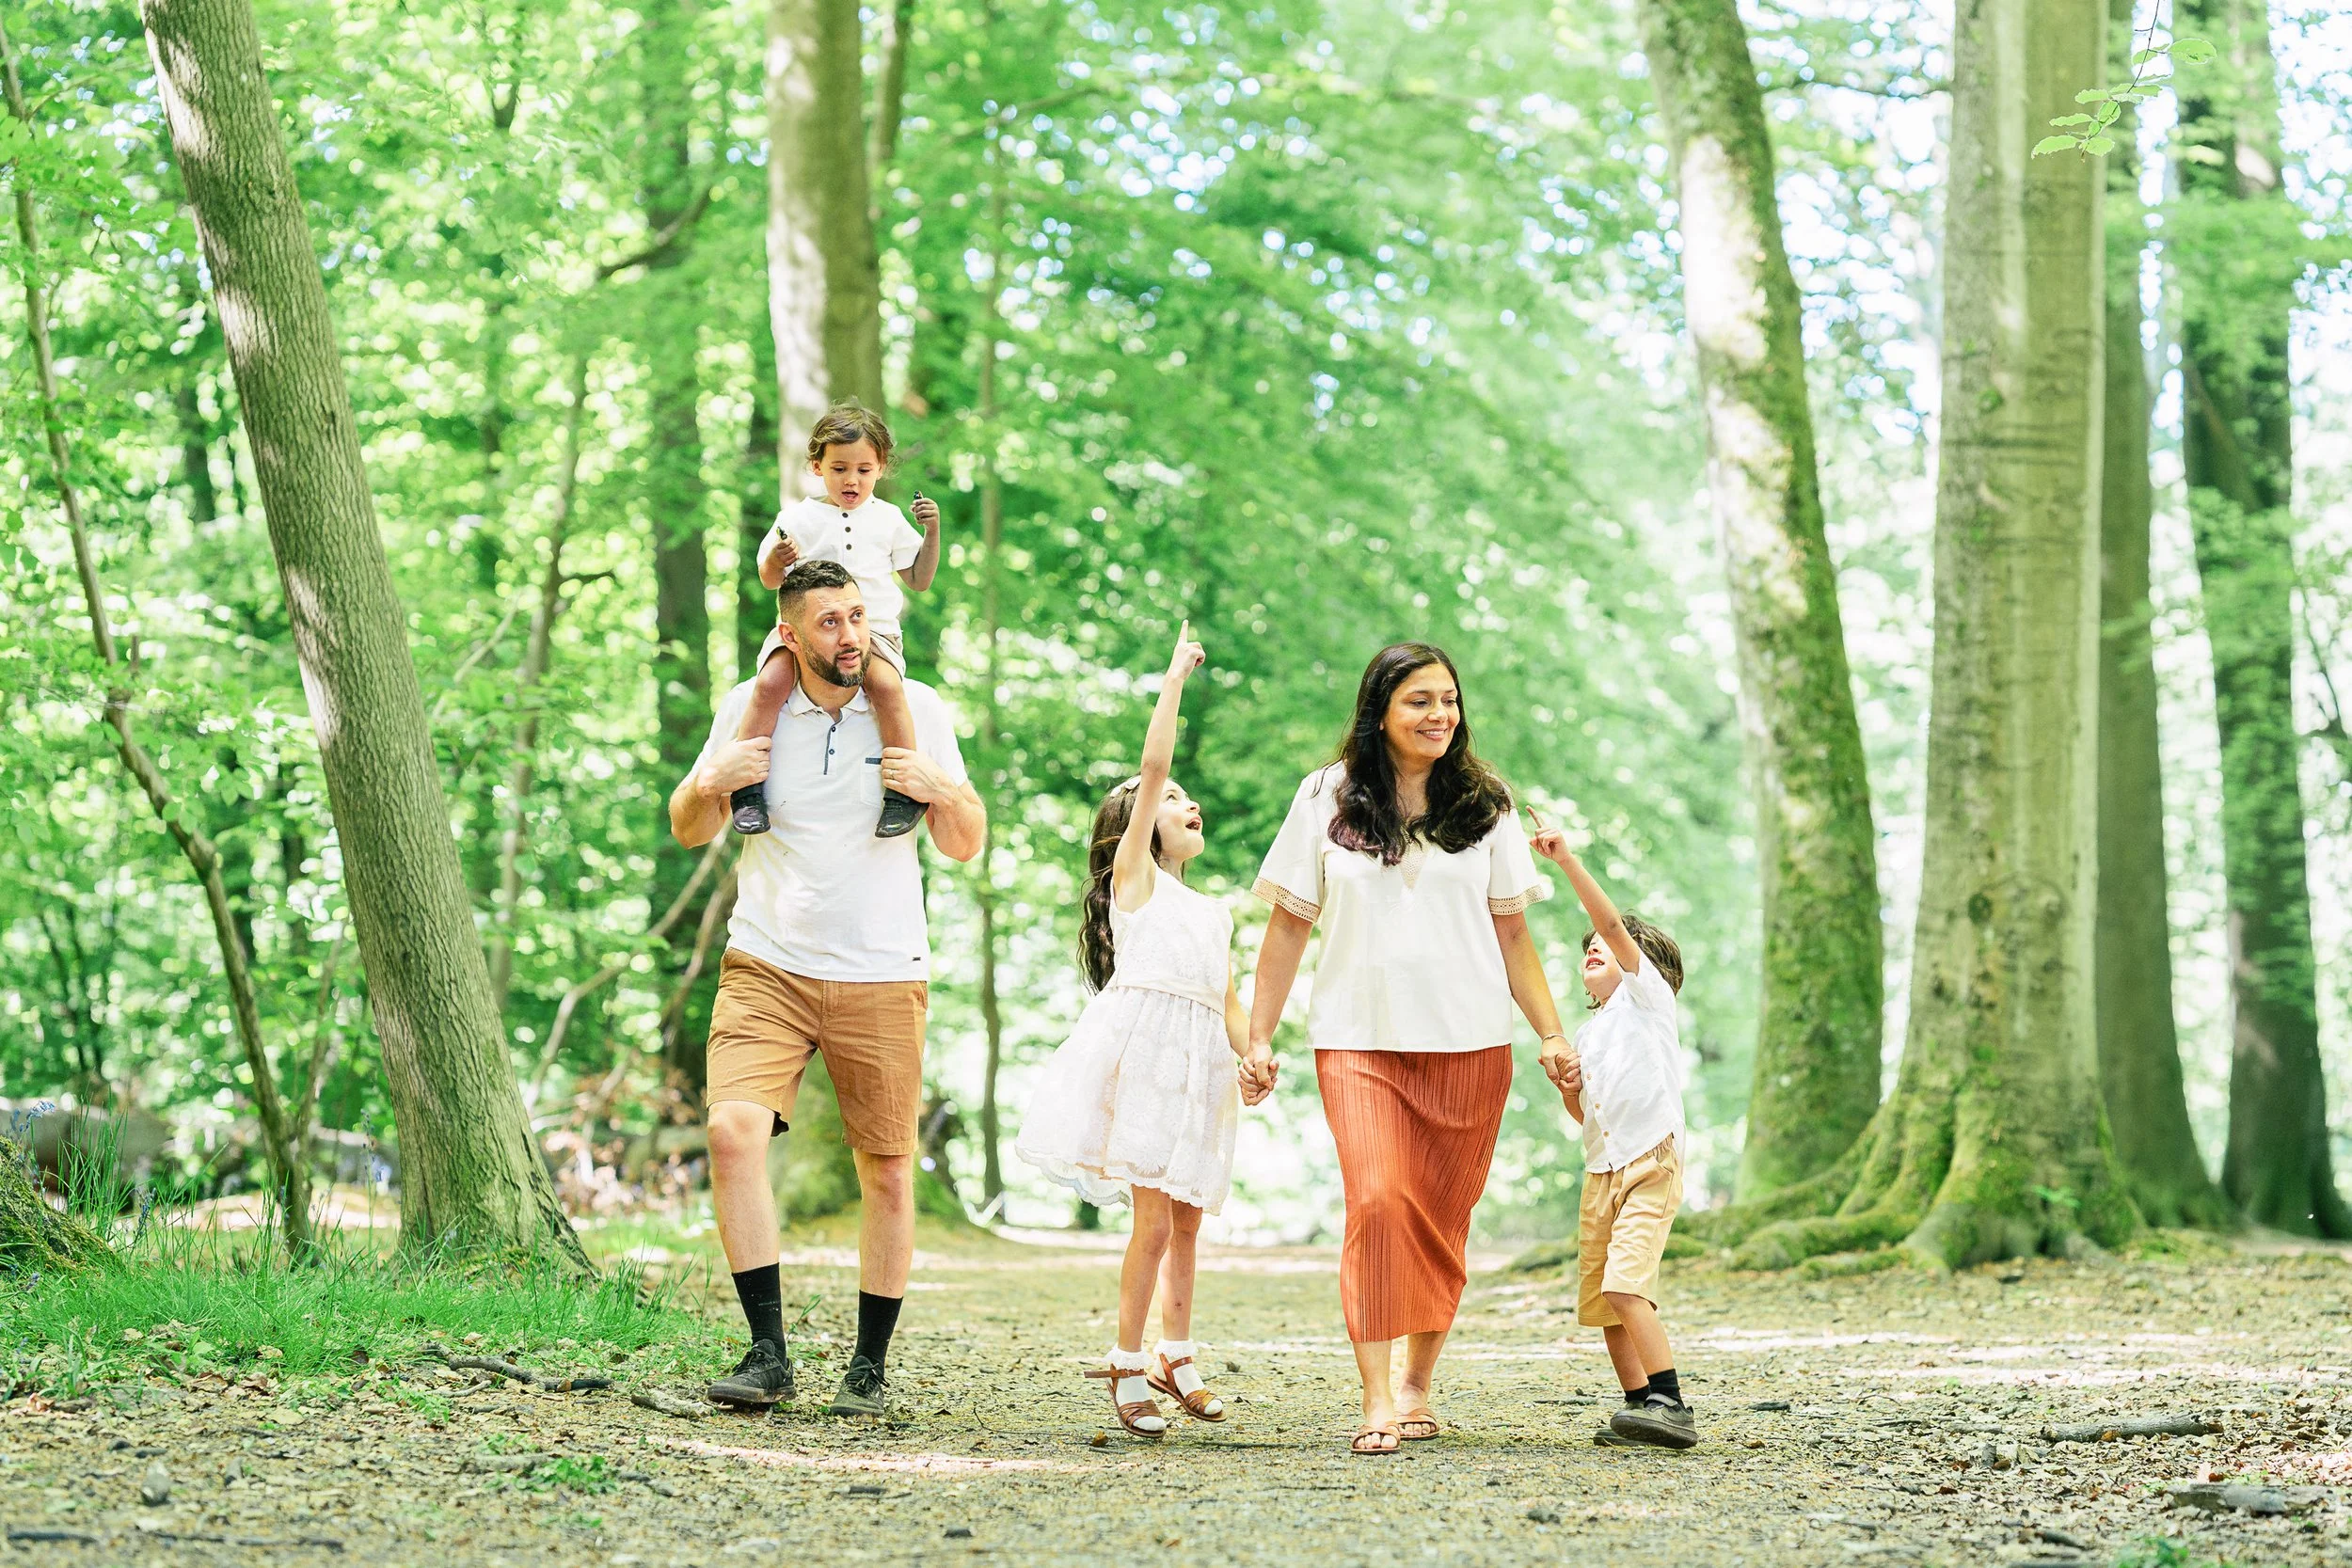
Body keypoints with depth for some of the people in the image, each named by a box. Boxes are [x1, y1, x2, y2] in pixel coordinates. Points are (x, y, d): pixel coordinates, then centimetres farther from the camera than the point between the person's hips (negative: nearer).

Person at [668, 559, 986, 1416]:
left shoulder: (916, 708, 2)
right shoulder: (749, 707, 4)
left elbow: (967, 846, 6)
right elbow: (689, 831, 15)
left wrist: (940, 790, -14)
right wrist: (711, 782, -7)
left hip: (882, 975, 0)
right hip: (767, 967, 0)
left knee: (888, 1170, 2)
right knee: (733, 1128, -20)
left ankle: (870, 1367, 16)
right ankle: (768, 1353, -15)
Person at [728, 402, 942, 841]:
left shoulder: (888, 519, 15)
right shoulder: (798, 518, 9)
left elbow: (919, 579, 20)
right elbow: (769, 580, 8)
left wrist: (932, 532, 6)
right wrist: (776, 562, -16)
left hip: (873, 631, 0)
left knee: (886, 686, -31)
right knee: (770, 684, -28)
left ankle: (905, 791, -22)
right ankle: (747, 788, -22)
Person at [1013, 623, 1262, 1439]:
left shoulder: (1213, 912, 27)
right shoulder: (1135, 875, 9)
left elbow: (1229, 1001, 21)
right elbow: (1152, 768, -1)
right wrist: (1174, 681, 2)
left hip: (1200, 1060, 6)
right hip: (1142, 1044, -6)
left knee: (1186, 1216, 8)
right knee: (1155, 1217, -13)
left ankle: (1174, 1358, 18)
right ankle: (1127, 1367, -8)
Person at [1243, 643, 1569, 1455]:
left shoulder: (1483, 803, 9)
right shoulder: (1328, 798, 6)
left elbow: (1512, 934, 11)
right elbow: (1288, 924, 9)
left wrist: (1554, 1033, 4)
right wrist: (1258, 1037, 6)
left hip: (1468, 1044, 2)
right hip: (1359, 1039, -1)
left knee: (1442, 1220, 4)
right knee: (1378, 1203, -18)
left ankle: (1418, 1384, 19)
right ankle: (1376, 1397, -18)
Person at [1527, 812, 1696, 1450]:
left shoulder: (1647, 994, 2)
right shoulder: (1588, 1035, 22)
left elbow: (1611, 921, -12)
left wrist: (1567, 860, -17)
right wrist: (1566, 1085, 4)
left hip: (1652, 1163, -9)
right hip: (1602, 1170, 9)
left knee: (1626, 1285, -23)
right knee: (1599, 1299, 6)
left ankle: (1671, 1405, -24)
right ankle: (1639, 1403, 16)